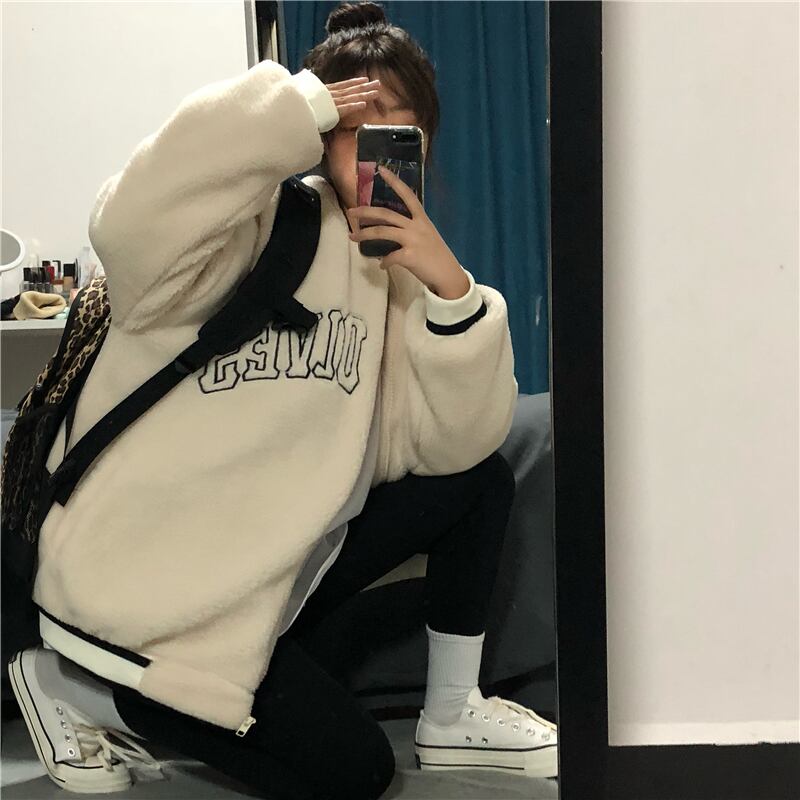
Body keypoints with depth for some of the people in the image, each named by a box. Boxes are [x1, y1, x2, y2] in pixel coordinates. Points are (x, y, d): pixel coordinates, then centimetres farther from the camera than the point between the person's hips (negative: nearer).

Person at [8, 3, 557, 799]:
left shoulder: (394, 266, 3)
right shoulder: (256, 226, -17)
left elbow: (452, 445, -6)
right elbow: (133, 223, -42)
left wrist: (452, 289, -21)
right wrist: (297, 108, -31)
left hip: (278, 570, 7)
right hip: (141, 591, -7)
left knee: (479, 479, 1)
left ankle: (451, 714, 16)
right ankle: (79, 687, 7)